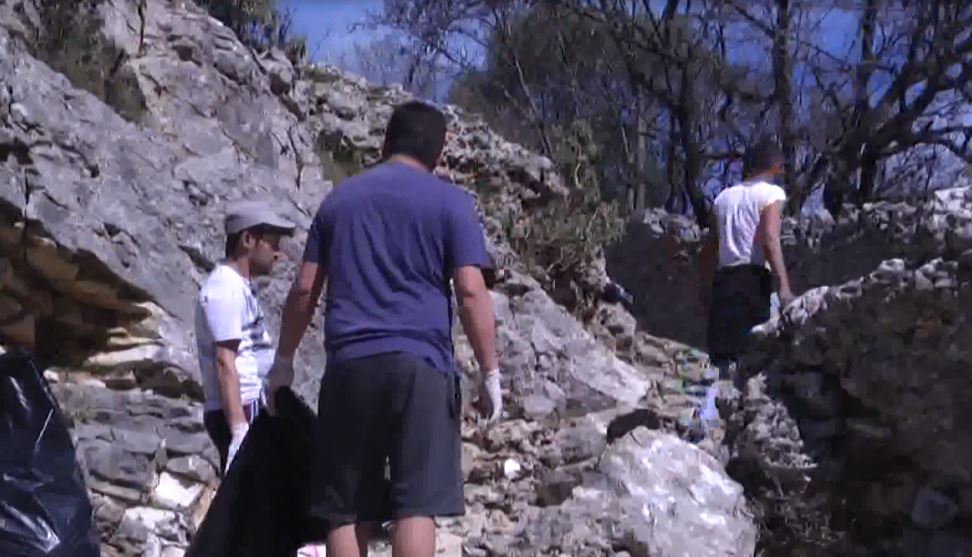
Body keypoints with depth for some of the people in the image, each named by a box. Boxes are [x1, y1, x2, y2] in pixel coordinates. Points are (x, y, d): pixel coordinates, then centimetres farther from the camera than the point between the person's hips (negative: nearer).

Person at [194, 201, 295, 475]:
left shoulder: (238, 287, 19)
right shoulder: (225, 288, -11)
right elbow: (224, 362, -19)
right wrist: (240, 428, -24)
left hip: (250, 410, 10)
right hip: (242, 411, -10)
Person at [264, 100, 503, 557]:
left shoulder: (339, 198, 17)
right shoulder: (450, 201, 6)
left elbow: (304, 288, 15)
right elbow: (471, 291, -3)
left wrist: (284, 360, 24)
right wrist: (490, 372, 0)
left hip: (349, 365, 3)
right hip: (420, 363, -3)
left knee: (348, 509, 5)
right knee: (417, 504, -6)